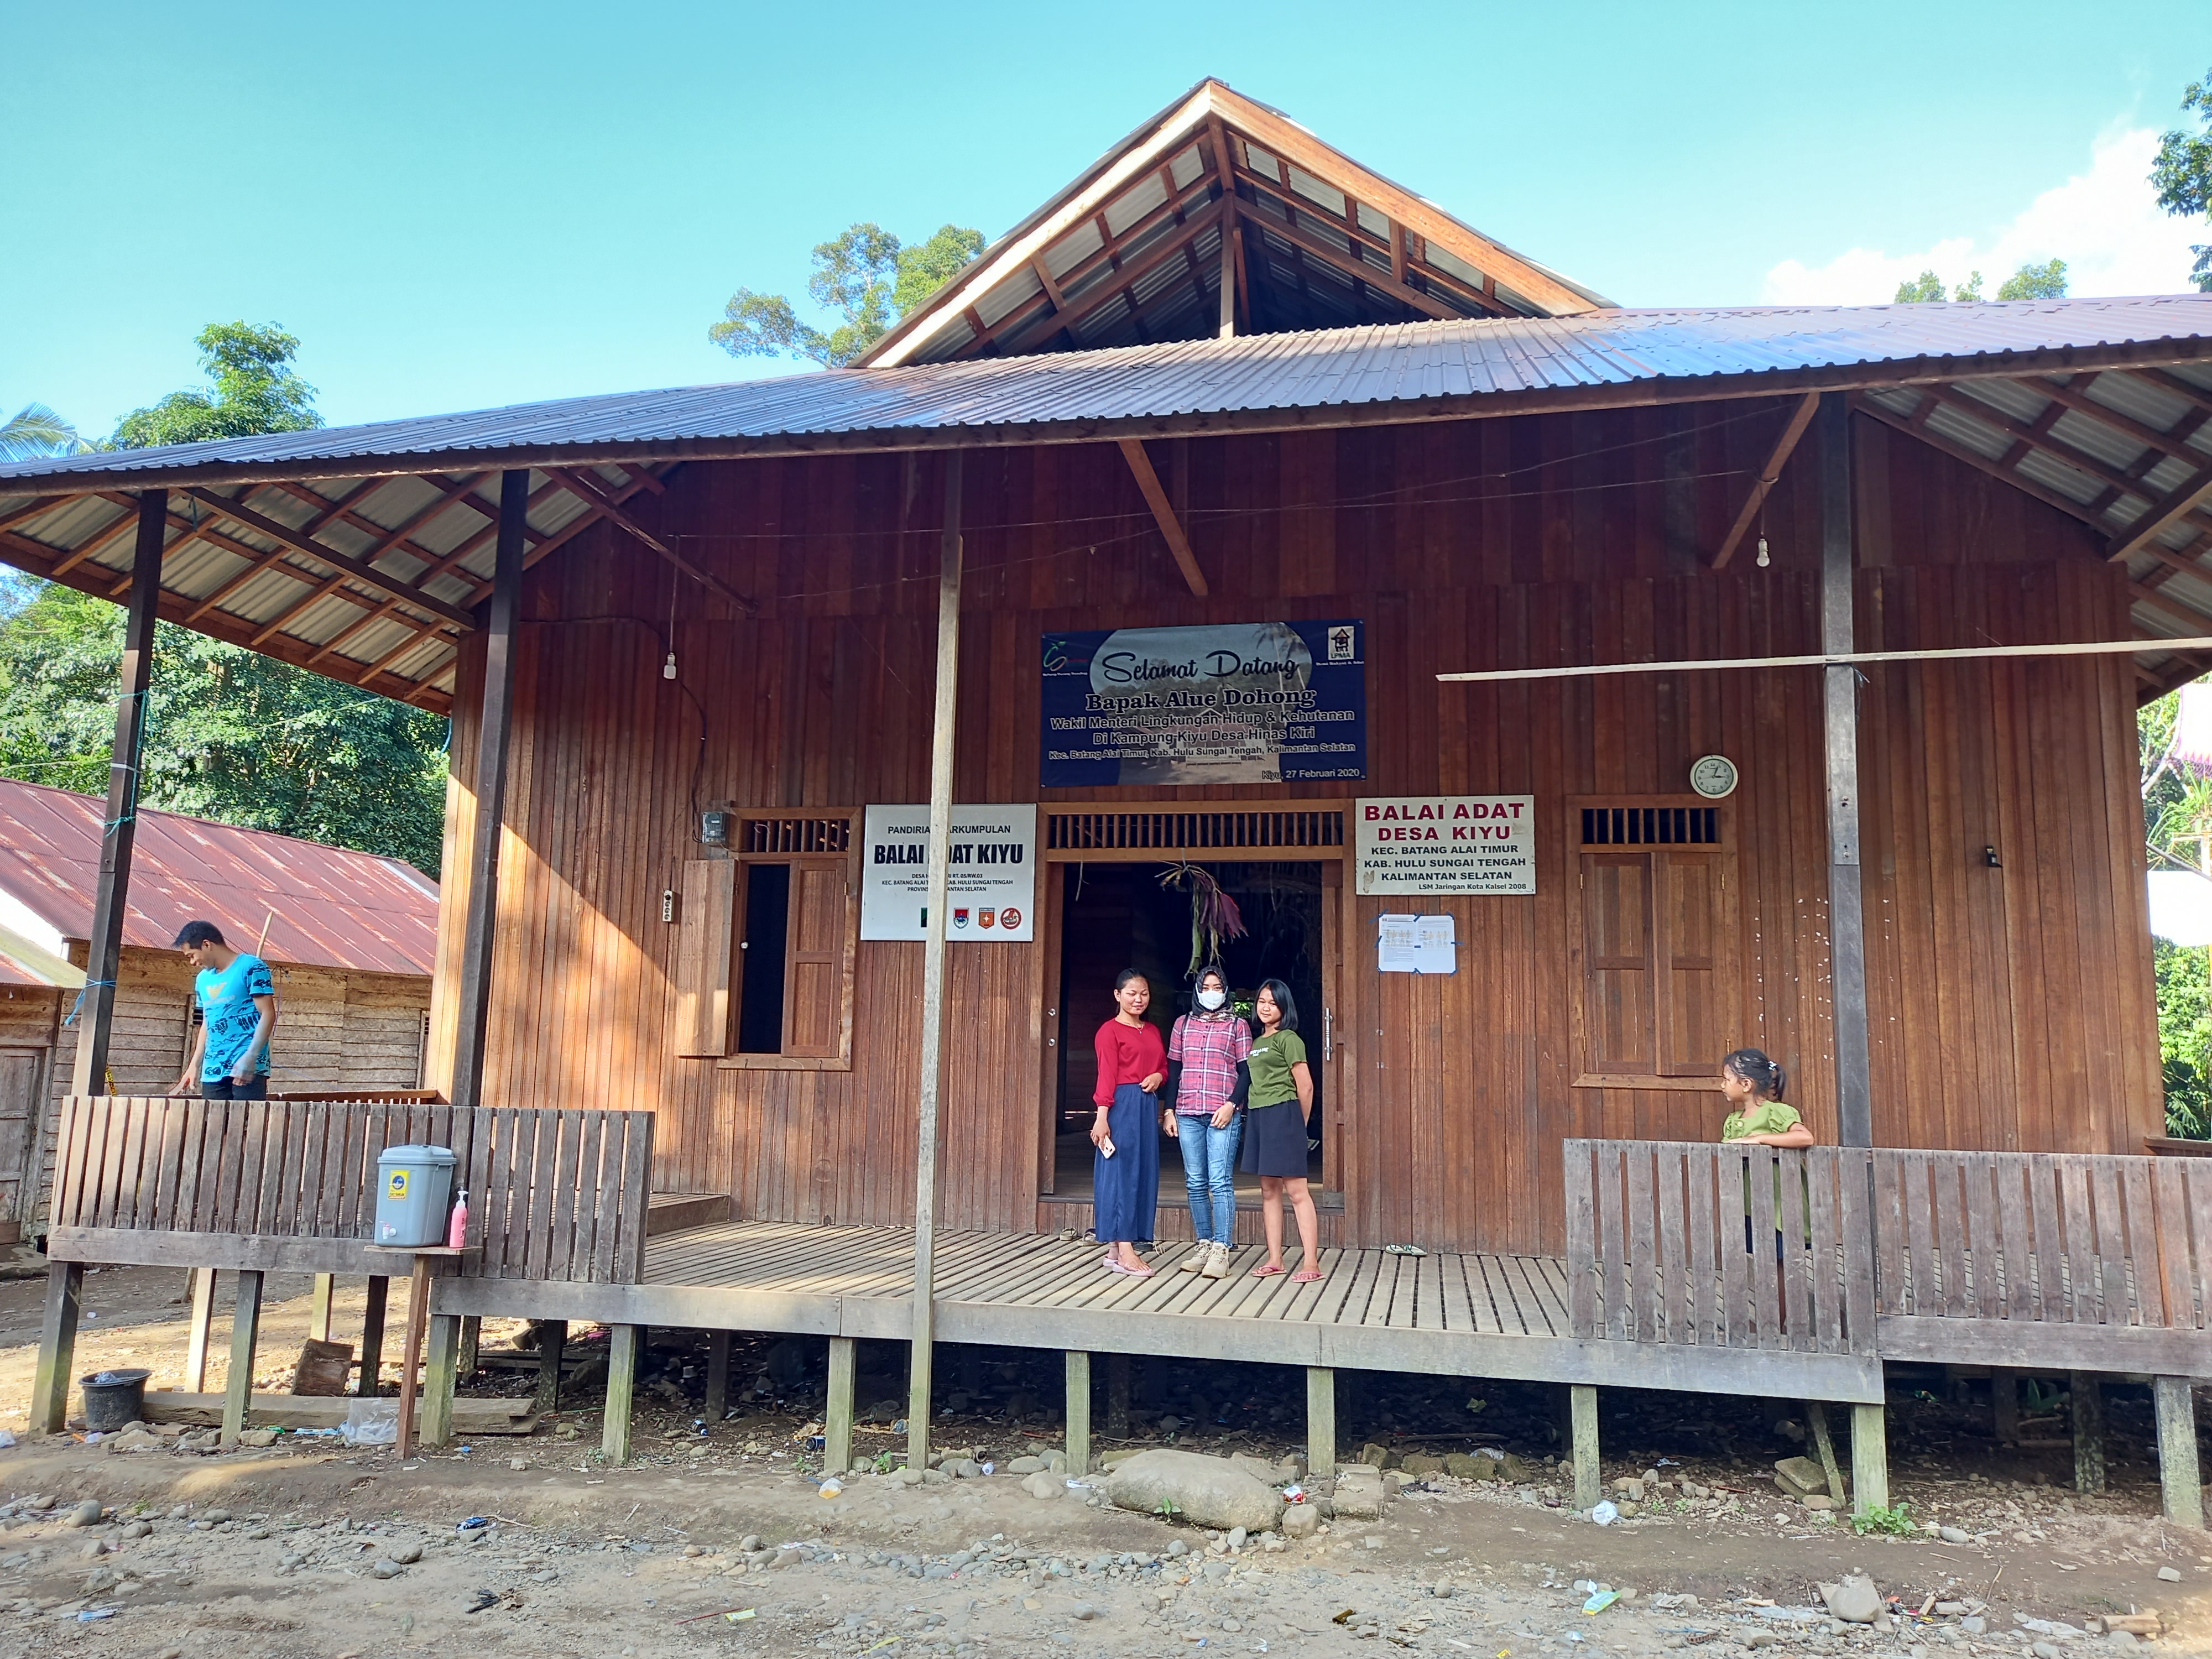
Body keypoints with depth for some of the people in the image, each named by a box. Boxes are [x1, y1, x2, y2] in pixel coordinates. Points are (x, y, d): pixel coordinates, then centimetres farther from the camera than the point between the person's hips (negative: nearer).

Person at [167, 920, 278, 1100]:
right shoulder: (203, 979, 18)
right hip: (212, 1072, 7)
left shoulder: (252, 967, -4)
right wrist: (194, 1065, 18)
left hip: (249, 1069, -6)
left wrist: (250, 1058, -18)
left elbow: (268, 1015, -9)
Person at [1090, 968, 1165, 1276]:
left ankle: (1117, 1248, 14)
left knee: (1144, 1174, 7)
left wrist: (1158, 1076, -2)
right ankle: (1124, 1253, -6)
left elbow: (1164, 1067, 22)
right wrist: (1102, 1116, -18)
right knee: (1121, 1172, -7)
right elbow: (1106, 1076, -11)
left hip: (1148, 1105, 8)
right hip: (1122, 1105, -8)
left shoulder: (1153, 1031, 17)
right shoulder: (1110, 1031, -5)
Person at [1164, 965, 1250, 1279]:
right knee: (1195, 1183, 6)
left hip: (1223, 1114, -3)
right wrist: (1169, 1110, 7)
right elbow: (1174, 1068, 14)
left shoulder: (1237, 1025, 6)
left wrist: (1231, 1105, -10)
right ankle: (1204, 1245, 14)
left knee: (1220, 1182, -8)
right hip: (1187, 1114, 4)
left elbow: (1246, 1071, 2)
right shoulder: (1183, 1023, 14)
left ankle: (1221, 1250, -8)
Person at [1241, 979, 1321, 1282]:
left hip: (1282, 1114, -8)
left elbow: (1305, 1085, -7)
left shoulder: (1288, 1039, -6)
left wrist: (1299, 1124, 2)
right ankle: (1275, 1260, 15)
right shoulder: (1256, 1042, 18)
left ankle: (1311, 1263, -9)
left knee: (1296, 1190, -9)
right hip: (1257, 1116, 8)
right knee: (1269, 1191, 10)